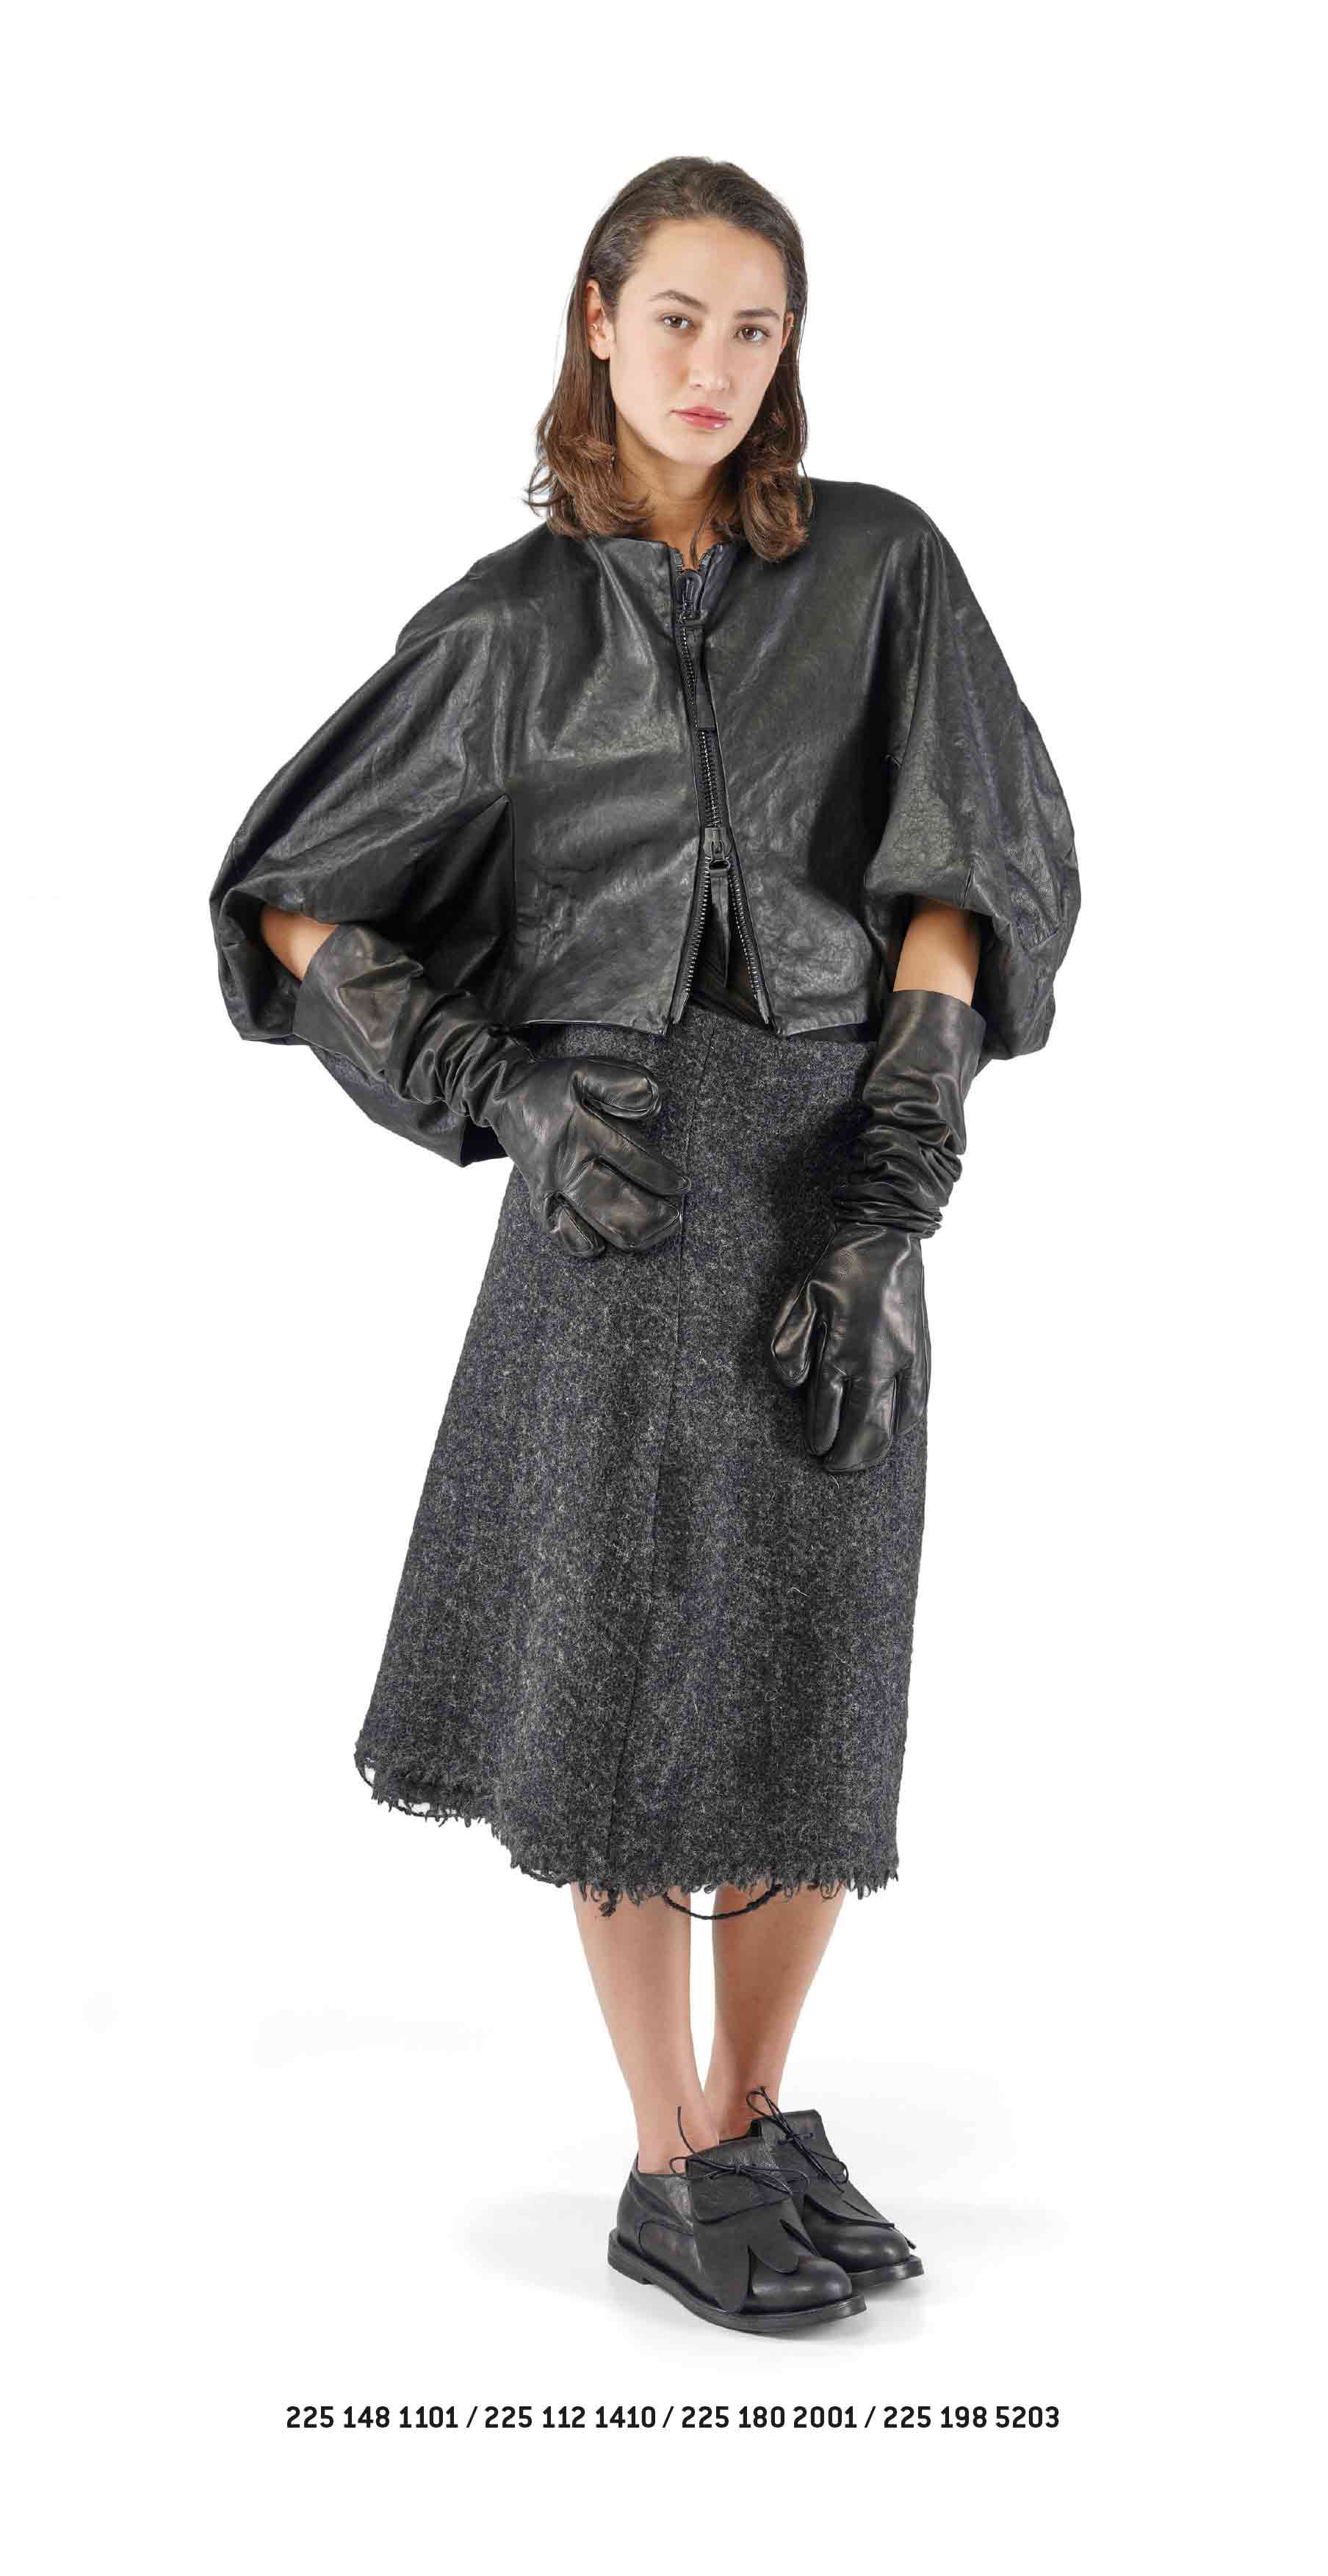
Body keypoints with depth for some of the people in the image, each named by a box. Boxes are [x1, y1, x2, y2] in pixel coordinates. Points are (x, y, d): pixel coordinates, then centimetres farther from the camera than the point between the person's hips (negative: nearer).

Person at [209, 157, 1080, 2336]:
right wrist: (503, 1093, -7)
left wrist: (889, 1204, -12)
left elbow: (956, 891, -2)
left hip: (833, 1178, 1)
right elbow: (293, 905, 6)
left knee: (822, 1703, 7)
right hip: (620, 1192, -1)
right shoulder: (512, 623, 4)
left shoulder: (883, 565, 5)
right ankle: (674, 2177, 19)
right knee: (628, 1693, 2)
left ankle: (760, 2117, 29)